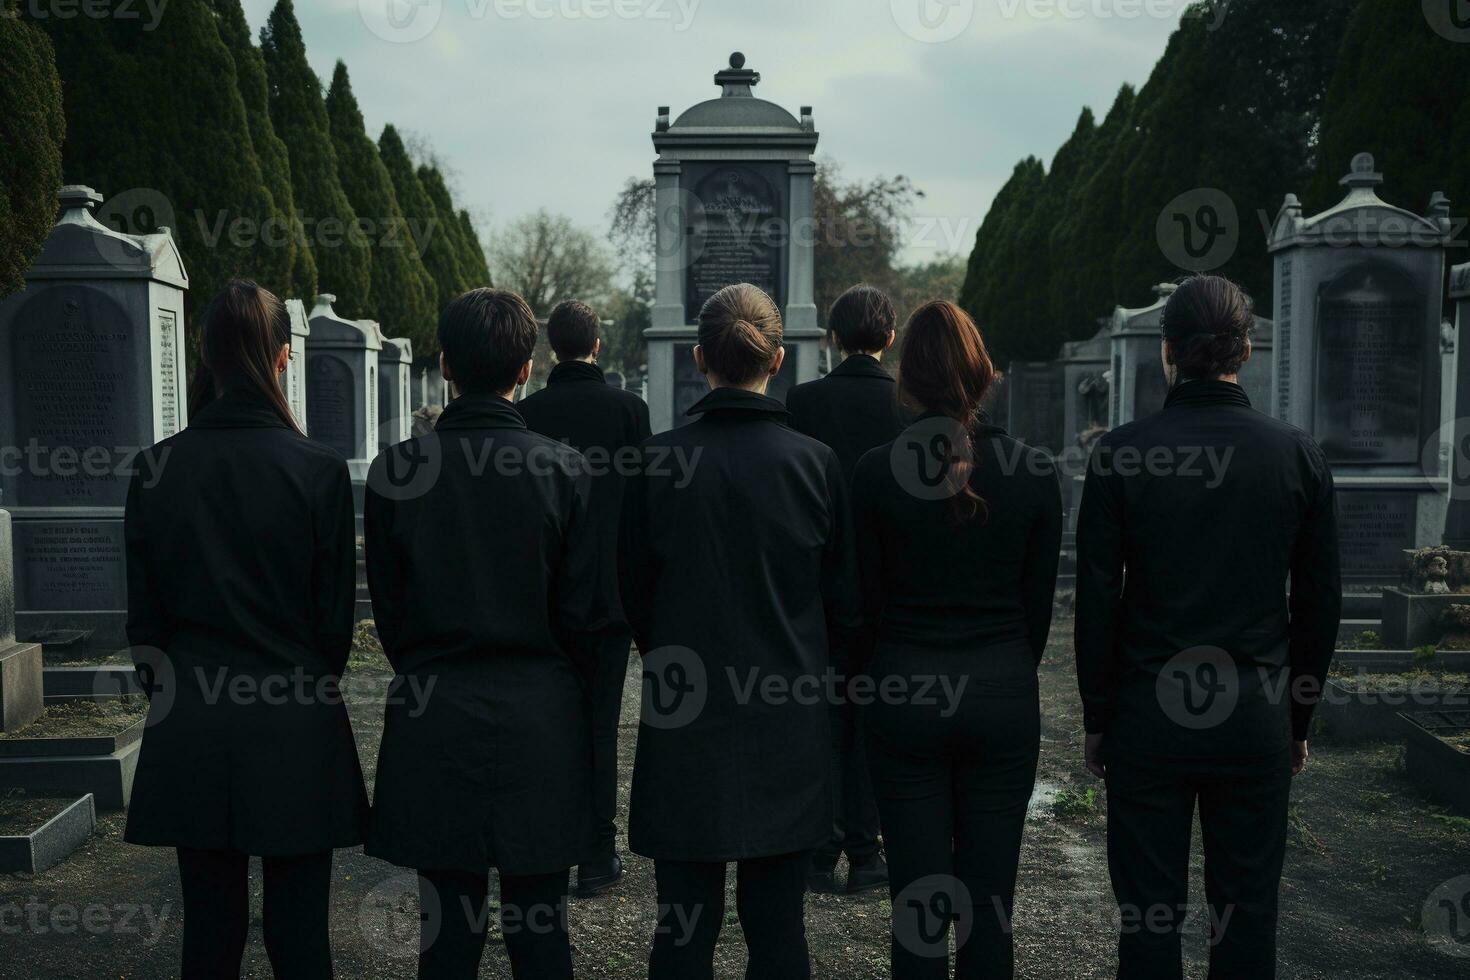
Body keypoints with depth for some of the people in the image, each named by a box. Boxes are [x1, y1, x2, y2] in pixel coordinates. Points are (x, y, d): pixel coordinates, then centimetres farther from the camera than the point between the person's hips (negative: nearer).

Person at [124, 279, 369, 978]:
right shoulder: (319, 470, -11)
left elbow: (143, 613, 3)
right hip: (295, 734, -2)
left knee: (209, 921, 13)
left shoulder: (156, 470, -4)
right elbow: (335, 613, -4)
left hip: (190, 730, 3)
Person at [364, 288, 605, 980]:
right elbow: (584, 611, -4)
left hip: (433, 719, 1)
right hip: (541, 718, 0)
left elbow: (388, 606, 2)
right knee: (539, 923, 11)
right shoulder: (564, 469, -8)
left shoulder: (395, 470, -6)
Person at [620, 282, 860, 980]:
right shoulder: (815, 462, -6)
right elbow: (845, 600, 1)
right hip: (787, 725, 1)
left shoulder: (657, 460, -9)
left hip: (684, 720, -1)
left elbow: (633, 592, 0)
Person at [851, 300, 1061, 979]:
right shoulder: (1033, 471, -5)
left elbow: (867, 600, -2)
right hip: (1005, 692, 1)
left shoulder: (874, 471, -9)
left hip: (904, 691, -1)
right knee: (990, 898, 13)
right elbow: (1040, 601, 2)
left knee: (916, 902, 9)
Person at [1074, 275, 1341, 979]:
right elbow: (1320, 603, 3)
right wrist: (1298, 718, 14)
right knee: (1247, 912, 14)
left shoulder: (1120, 453, -9)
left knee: (1147, 914, 9)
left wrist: (1098, 718, 4)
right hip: (1256, 715, 2)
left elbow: (1096, 599, -6)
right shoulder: (1297, 455, -2)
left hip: (1147, 711, -1)